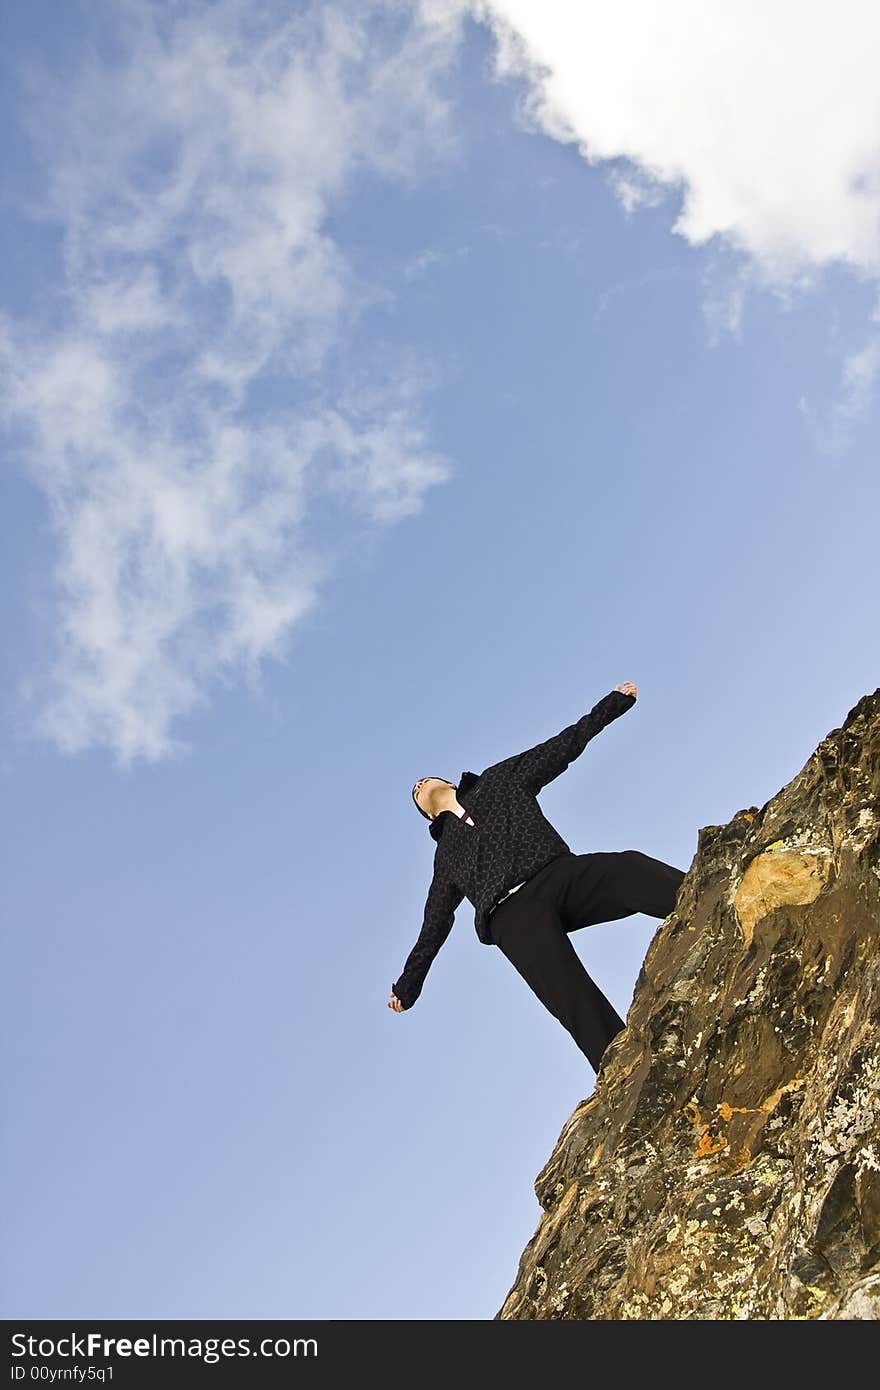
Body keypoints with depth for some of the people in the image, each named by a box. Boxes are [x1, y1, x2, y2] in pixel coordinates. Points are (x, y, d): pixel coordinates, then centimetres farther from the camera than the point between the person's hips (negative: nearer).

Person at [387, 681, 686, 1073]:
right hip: (513, 916, 0)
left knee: (635, 870, -30)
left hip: (562, 874, 1)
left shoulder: (499, 780, 30)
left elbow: (562, 747, 28)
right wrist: (407, 985, 42)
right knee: (580, 1009, -24)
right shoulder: (446, 853, 31)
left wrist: (612, 703, 25)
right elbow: (434, 926, 37)